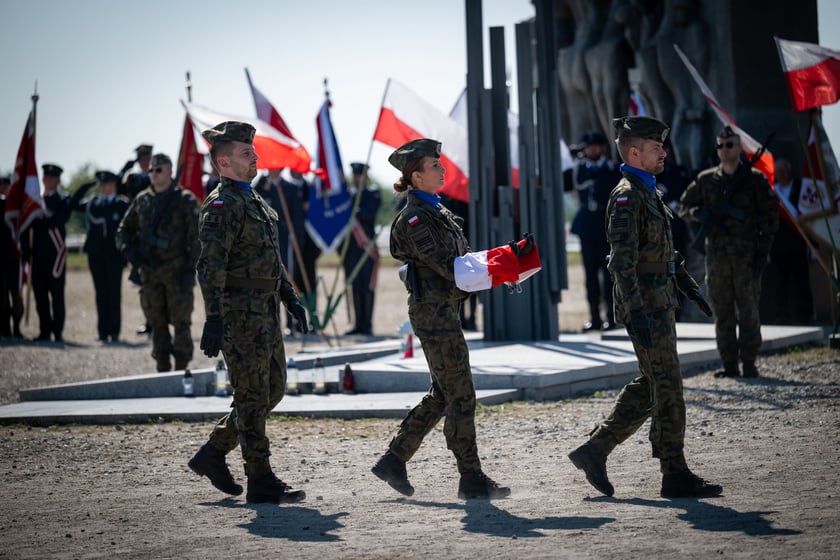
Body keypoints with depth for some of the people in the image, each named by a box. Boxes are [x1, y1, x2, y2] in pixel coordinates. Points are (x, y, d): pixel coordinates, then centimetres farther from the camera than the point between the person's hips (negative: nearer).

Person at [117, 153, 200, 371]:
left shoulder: (185, 200, -3)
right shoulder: (142, 200, 11)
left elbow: (196, 236, -7)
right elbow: (125, 228, 22)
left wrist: (190, 268, -13)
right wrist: (129, 249, 3)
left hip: (176, 269, -5)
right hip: (149, 270, 5)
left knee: (180, 321, -4)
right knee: (157, 322, 9)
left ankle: (182, 368, 2)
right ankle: (162, 367, 17)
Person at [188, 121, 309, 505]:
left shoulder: (256, 202, 17)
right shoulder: (222, 205, -13)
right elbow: (211, 266, -21)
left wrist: (291, 300, 22)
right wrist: (213, 319, -27)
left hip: (266, 313, 10)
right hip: (240, 315, -10)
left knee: (273, 390, 14)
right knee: (253, 397, -4)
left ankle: (212, 455, 22)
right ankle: (261, 482, 1)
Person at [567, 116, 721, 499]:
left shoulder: (649, 193, 17)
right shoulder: (627, 196, -15)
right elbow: (622, 260, -23)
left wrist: (688, 286, 26)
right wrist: (636, 311, -29)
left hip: (660, 304, 10)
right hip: (646, 307, -10)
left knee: (650, 386, 13)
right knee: (667, 389, -4)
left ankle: (595, 451, 18)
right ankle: (676, 476, 2)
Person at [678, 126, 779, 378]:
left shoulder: (755, 179, 3)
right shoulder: (706, 179, 10)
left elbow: (770, 216, 2)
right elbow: (684, 206, 16)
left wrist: (763, 251, -6)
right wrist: (702, 214, -6)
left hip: (747, 253, -3)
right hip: (716, 253, 3)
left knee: (749, 310, -2)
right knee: (722, 312, 3)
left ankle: (749, 362, 4)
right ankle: (729, 364, 8)